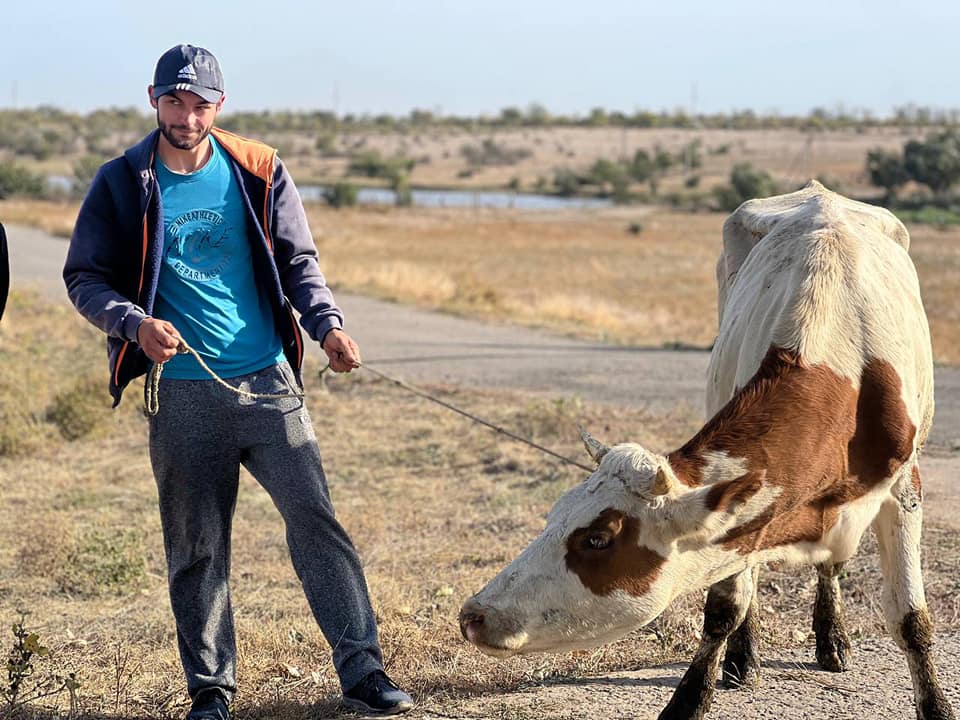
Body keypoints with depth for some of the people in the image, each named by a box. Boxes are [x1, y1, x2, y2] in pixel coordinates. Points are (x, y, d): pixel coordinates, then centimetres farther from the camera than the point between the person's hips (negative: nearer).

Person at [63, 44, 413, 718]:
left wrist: (328, 323, -9)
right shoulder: (123, 185, 2)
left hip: (269, 381, 1)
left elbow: (299, 262, 9)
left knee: (317, 521, -5)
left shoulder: (258, 172, 5)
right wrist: (135, 322, -15)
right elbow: (85, 279, 5)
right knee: (197, 548, 5)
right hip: (184, 391, -1)